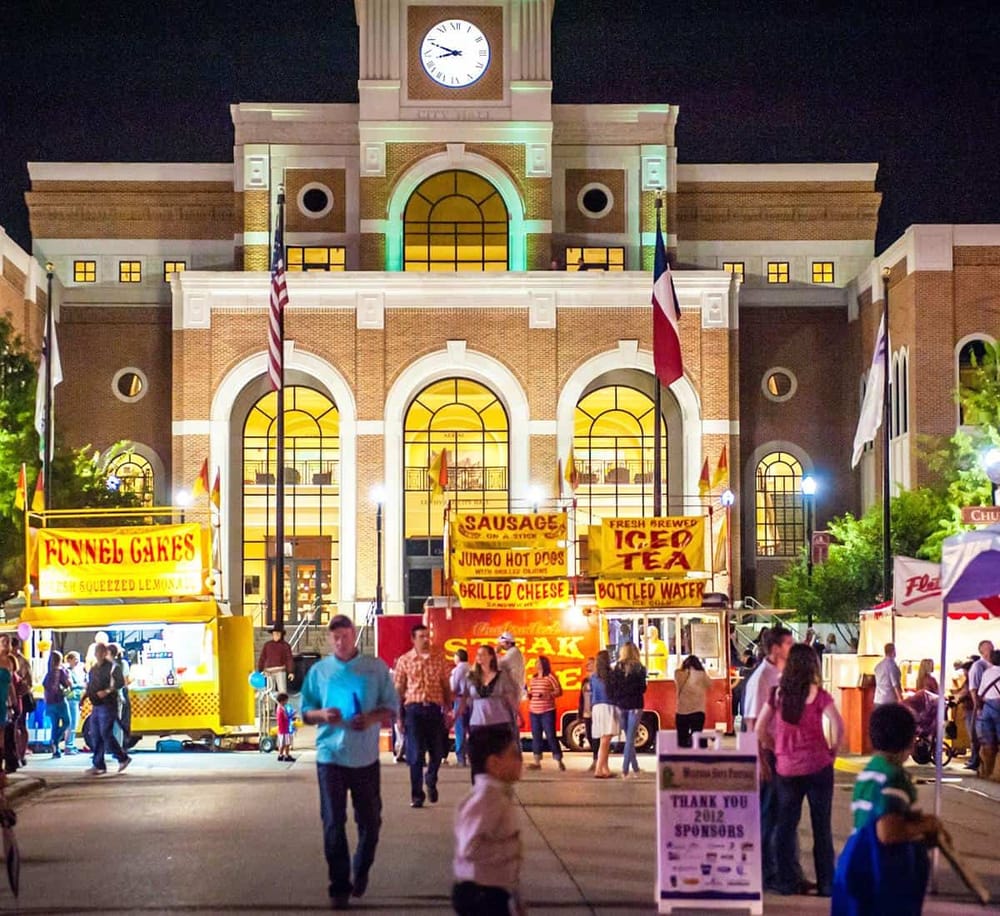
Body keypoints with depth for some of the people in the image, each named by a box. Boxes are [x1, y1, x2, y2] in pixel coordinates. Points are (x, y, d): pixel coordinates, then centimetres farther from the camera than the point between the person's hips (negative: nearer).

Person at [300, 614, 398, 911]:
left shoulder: (376, 668, 1)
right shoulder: (319, 670, 3)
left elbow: (391, 707, 3)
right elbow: (305, 713, 6)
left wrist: (372, 718, -18)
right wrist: (321, 715, -16)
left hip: (366, 757, 0)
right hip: (330, 756, 0)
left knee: (370, 820, 9)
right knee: (333, 823, 0)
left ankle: (361, 872, 33)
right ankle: (339, 886, 8)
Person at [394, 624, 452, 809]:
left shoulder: (439, 659, 7)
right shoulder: (404, 660, 3)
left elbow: (447, 687, 9)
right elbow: (399, 690, 5)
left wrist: (449, 710, 4)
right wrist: (399, 717, 1)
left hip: (435, 709, 2)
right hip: (414, 709, -1)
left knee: (437, 752, 6)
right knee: (415, 755, -1)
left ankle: (431, 781, 35)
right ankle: (416, 795, 7)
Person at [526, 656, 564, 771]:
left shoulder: (550, 677, -4)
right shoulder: (533, 678, 16)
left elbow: (559, 691, -6)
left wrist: (548, 695, -21)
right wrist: (528, 695, 4)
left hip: (547, 711, -7)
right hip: (534, 711, 7)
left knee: (551, 736, -7)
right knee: (536, 736, 6)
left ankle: (559, 761, -3)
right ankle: (537, 762, 10)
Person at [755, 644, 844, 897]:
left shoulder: (778, 694, 1)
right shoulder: (817, 694, -9)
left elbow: (760, 730, 2)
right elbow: (837, 724, -20)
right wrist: (833, 749, -5)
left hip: (785, 768, 3)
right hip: (817, 766, -3)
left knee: (785, 825, 11)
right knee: (821, 826, 6)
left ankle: (786, 882, 14)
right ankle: (826, 883, 10)